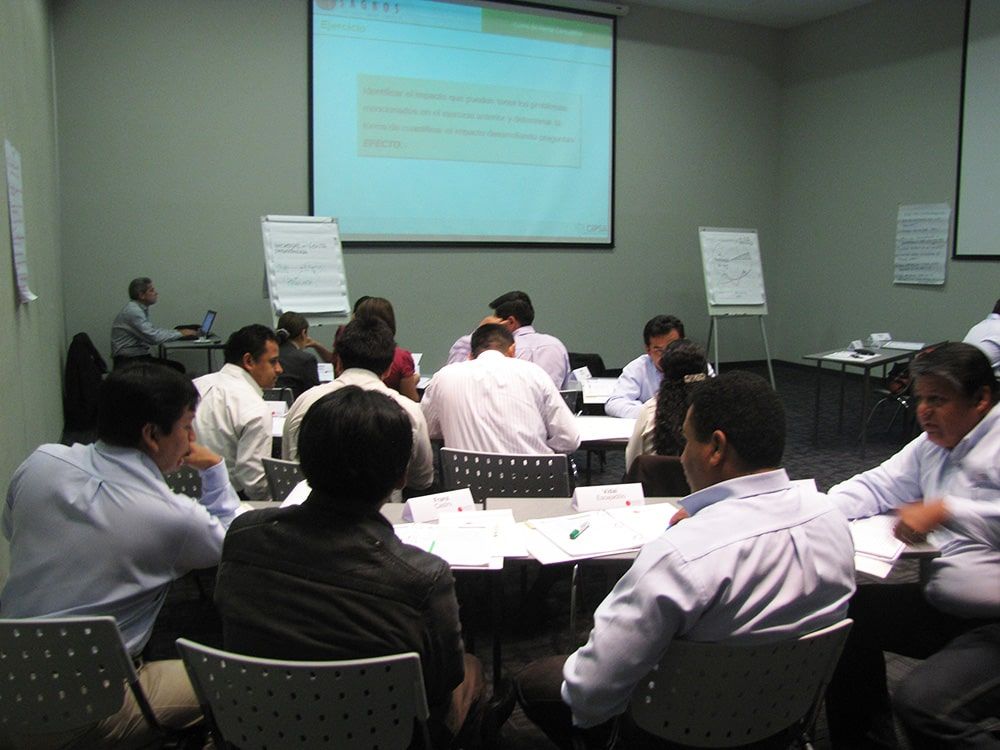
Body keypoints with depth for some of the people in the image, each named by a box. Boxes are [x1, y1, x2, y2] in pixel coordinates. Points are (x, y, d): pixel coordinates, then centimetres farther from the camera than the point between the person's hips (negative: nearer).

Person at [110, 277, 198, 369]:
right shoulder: (133, 311, -16)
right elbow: (153, 337, -23)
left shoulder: (141, 309, 13)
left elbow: (152, 331, 17)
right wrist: (180, 334, -13)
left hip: (141, 356, 9)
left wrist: (177, 331, 4)